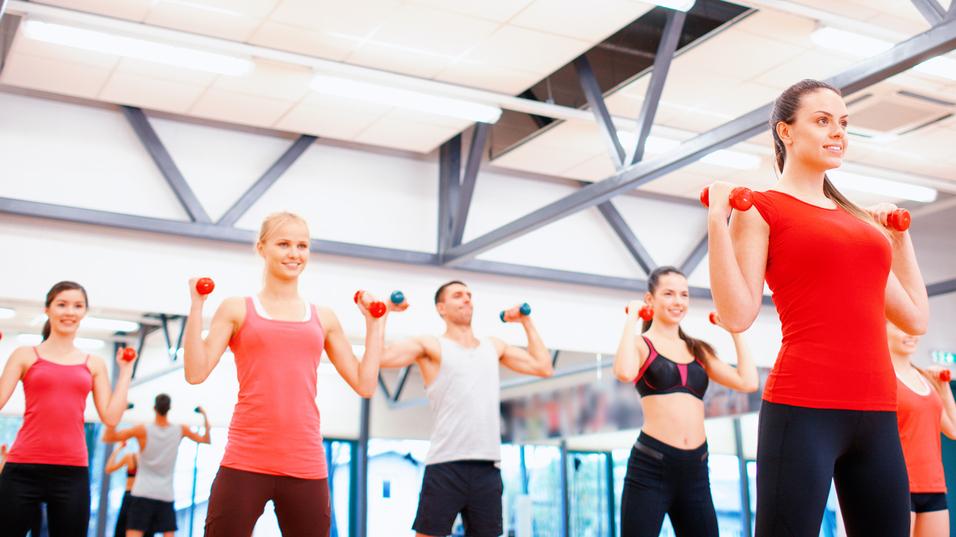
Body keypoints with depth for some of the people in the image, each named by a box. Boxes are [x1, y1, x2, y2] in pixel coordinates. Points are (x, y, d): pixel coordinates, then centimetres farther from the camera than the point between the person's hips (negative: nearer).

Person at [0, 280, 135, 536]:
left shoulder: (94, 364, 11)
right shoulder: (26, 355, 6)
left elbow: (111, 417, 4)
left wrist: (125, 370, 6)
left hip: (72, 471, 2)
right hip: (24, 468, -2)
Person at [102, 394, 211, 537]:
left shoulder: (143, 430, -8)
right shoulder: (181, 430, -1)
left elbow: (107, 437, -7)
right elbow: (206, 439, 15)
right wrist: (205, 415, 23)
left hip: (143, 493, -2)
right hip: (166, 495, 2)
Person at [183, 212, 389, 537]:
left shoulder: (323, 319, 13)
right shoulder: (238, 309, 7)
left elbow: (365, 384, 10)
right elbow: (196, 373, -3)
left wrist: (375, 323, 12)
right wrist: (197, 305, -5)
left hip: (305, 465, 3)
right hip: (245, 461, -2)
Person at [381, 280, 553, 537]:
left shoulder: (494, 347, 19)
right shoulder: (431, 346, 3)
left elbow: (543, 367, 22)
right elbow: (379, 357, -10)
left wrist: (527, 323, 24)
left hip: (487, 467, 5)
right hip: (445, 466, -5)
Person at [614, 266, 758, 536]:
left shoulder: (698, 350, 17)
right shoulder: (641, 344, 3)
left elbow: (748, 382, 5)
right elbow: (625, 372, -22)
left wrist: (734, 330, 13)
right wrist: (631, 320, -9)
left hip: (695, 469, 5)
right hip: (650, 465, -5)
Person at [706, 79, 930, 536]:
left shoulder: (859, 219, 19)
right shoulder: (759, 208, 1)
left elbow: (915, 318, 19)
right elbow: (738, 315, -9)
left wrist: (898, 235, 25)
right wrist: (717, 219, -10)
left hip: (877, 414, 7)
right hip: (803, 408, -6)